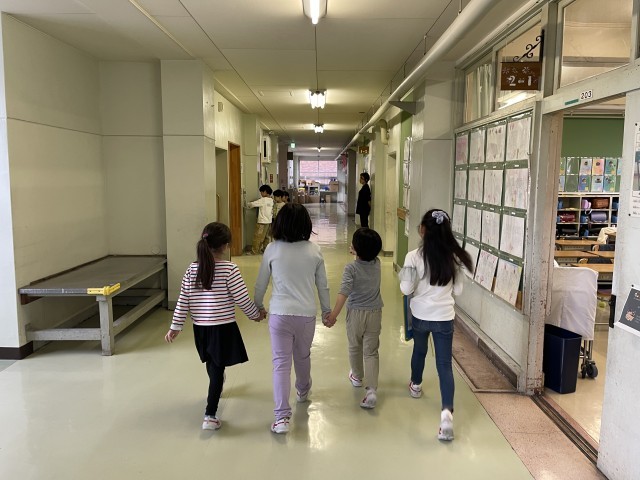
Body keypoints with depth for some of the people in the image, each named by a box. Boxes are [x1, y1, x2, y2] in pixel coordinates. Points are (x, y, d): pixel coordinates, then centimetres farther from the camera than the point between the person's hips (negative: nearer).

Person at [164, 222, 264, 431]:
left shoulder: (192, 269, -3)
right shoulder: (229, 269, -16)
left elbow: (183, 301, -1)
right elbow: (242, 300, -13)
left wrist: (176, 326, 6)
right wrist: (256, 314, 4)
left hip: (200, 327, 5)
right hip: (223, 328, -5)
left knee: (212, 363, 28)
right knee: (217, 369, 2)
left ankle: (215, 388, 55)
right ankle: (210, 415, -2)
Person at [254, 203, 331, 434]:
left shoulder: (272, 249, -7)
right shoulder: (314, 250, -3)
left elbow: (261, 284, 2)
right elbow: (323, 285, 4)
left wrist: (258, 306, 20)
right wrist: (327, 310, 19)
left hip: (279, 313, -2)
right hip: (306, 314, 2)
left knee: (281, 363, 3)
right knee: (303, 356, 23)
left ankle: (282, 416, -1)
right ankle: (303, 392, 49)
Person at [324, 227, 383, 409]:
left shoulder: (351, 268, -18)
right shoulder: (377, 264, -5)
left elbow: (344, 292, -28)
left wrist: (334, 314, -29)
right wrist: (357, 253, 19)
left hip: (356, 313, -2)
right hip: (375, 313, 2)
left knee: (354, 347, 22)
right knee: (371, 351, 4)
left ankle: (357, 376, 44)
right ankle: (371, 389, -7)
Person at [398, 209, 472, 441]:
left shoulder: (414, 257, -14)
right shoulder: (454, 257, -5)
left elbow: (406, 289, -13)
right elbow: (458, 290, 2)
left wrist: (402, 274, 6)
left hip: (420, 315, 0)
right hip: (445, 318, 0)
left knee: (419, 350, 27)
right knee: (445, 365, 2)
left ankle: (416, 385, 51)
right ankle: (447, 412, -11)